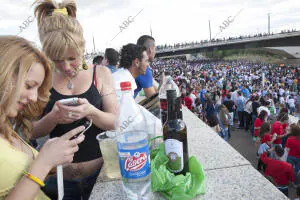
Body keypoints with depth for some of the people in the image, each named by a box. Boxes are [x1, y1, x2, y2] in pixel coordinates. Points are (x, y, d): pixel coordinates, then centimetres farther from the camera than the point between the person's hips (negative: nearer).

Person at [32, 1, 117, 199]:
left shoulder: (101, 73, -7)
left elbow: (115, 122, -8)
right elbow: (33, 131, -2)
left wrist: (91, 112, -27)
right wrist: (53, 118, -22)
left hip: (98, 171, 0)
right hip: (58, 175, 0)